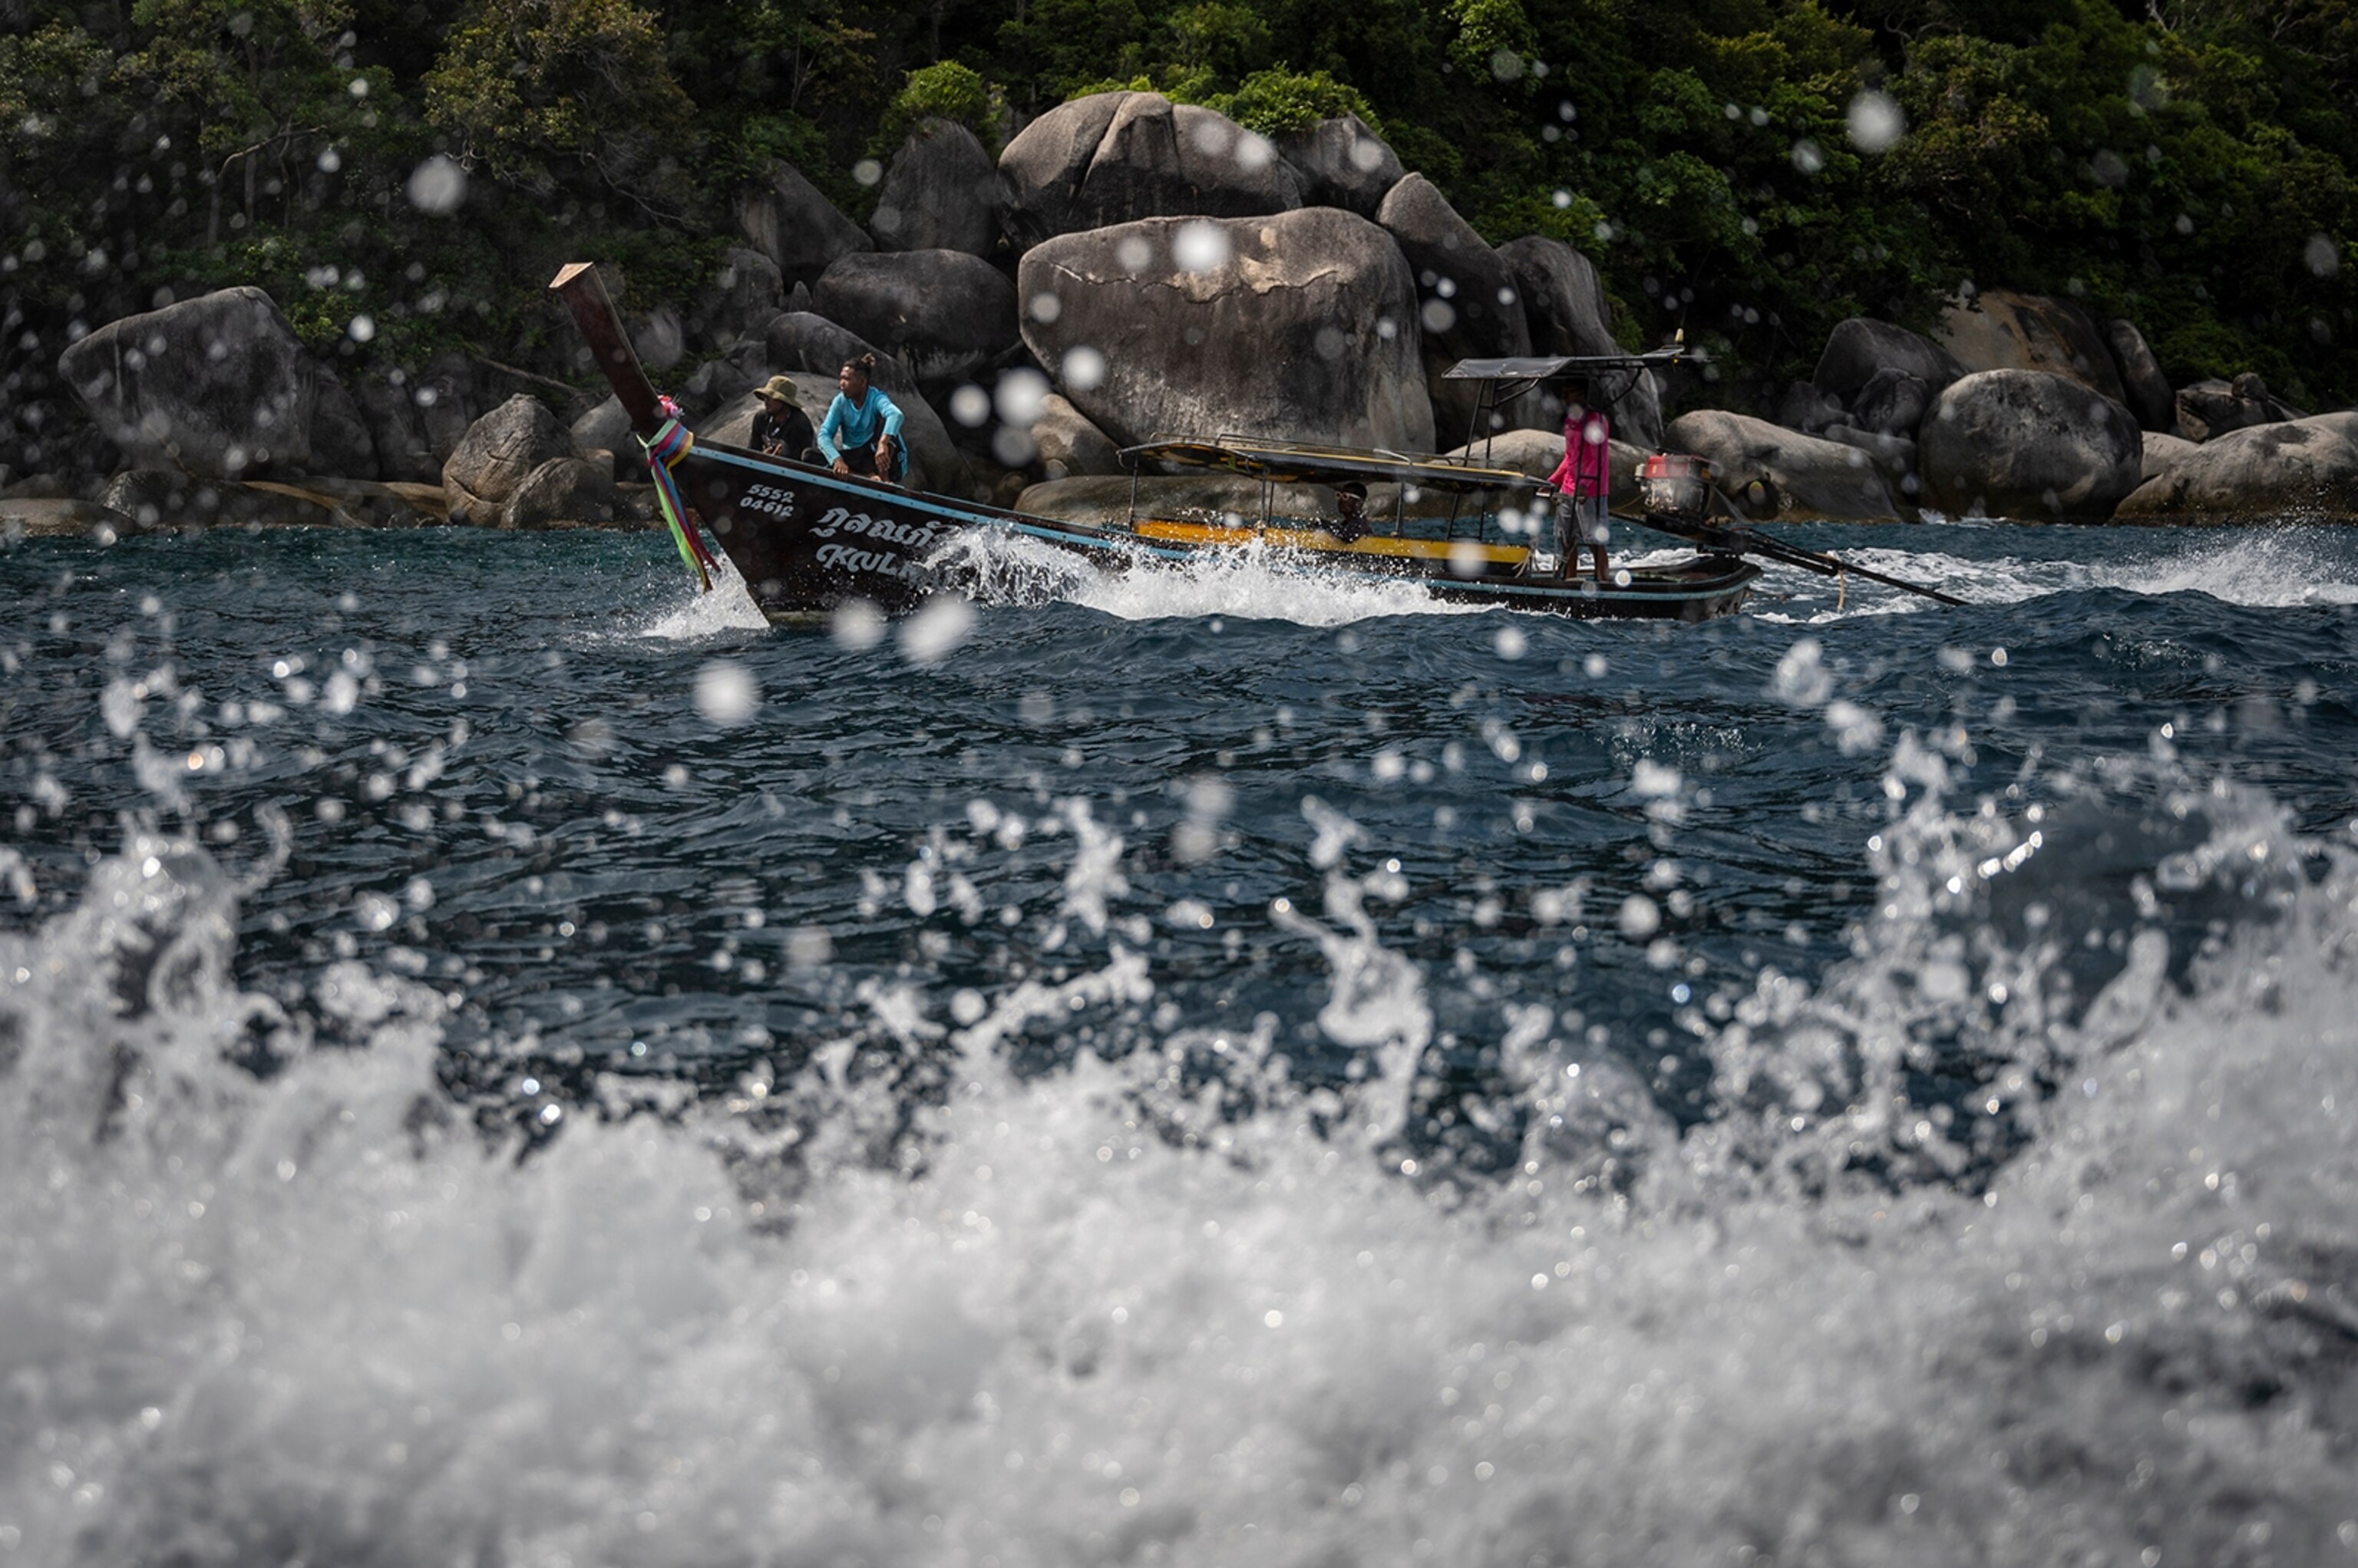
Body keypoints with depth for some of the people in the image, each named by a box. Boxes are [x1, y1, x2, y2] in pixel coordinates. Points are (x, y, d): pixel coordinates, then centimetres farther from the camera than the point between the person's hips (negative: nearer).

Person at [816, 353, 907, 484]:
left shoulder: (876, 398, -17)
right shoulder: (841, 402, -5)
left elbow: (896, 415, -41)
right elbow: (824, 434, -15)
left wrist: (883, 444, -60)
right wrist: (837, 459, -37)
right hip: (855, 458, 4)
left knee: (883, 420, -28)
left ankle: (883, 477, -34)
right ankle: (870, 476, -29)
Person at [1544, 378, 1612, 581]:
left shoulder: (1596, 420, -10)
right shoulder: (1570, 421, 16)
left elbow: (1599, 459, -17)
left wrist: (1585, 484, -29)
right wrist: (1553, 481, 16)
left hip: (1590, 492, -8)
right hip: (1568, 491, 8)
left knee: (1595, 540, -7)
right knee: (1567, 541, 8)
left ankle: (1602, 580, -5)